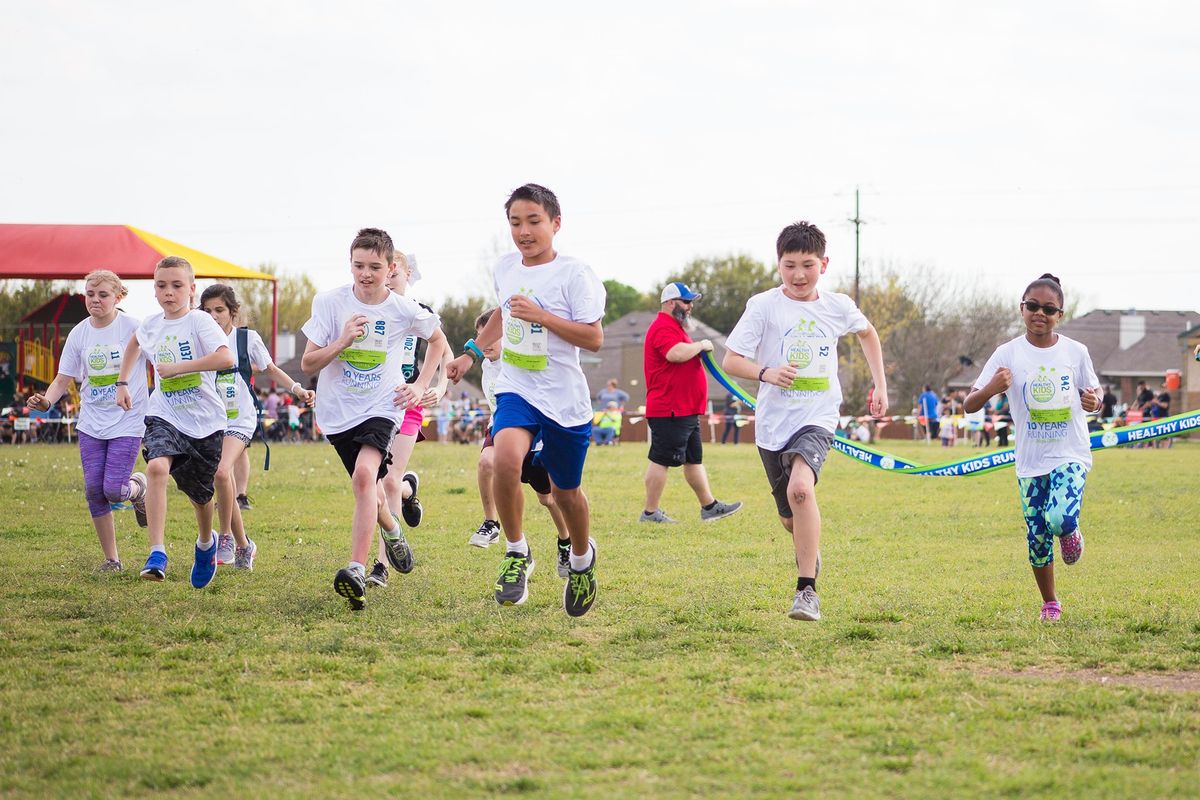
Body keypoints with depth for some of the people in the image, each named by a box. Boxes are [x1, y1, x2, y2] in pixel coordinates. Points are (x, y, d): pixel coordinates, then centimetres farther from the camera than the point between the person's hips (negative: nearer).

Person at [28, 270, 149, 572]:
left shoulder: (134, 328, -10)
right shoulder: (79, 334, 1)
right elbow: (64, 379, 5)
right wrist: (47, 400, -16)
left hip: (127, 422, -4)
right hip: (90, 424, 4)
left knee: (113, 489, -15)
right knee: (94, 489, -1)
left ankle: (138, 487, 23)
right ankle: (111, 559, 11)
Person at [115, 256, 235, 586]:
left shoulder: (200, 321, -14)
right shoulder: (151, 325, 3)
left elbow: (226, 358, -32)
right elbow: (134, 343, 29)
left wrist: (176, 367, -29)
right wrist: (122, 383, 23)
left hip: (204, 421, -2)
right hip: (165, 416, 2)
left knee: (200, 493, 14)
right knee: (157, 467, -28)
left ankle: (206, 543, 48)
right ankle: (157, 553, -32)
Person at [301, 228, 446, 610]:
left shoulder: (404, 310, -6)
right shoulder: (330, 302, -8)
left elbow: (437, 339, 16)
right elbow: (308, 364, -7)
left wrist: (421, 385, 6)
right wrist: (342, 341, -23)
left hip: (382, 407, -2)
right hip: (338, 411, 2)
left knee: (364, 474, -27)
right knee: (366, 487, 13)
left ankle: (356, 572, -34)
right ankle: (392, 532, 49)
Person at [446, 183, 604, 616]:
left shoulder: (575, 274, -11)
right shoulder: (505, 268, 6)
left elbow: (594, 338, -16)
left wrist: (542, 317, -23)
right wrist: (472, 352, 27)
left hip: (565, 399, -3)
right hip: (516, 390, 3)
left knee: (565, 491, 11)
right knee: (506, 456, -28)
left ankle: (582, 558, 42)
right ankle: (516, 553, -12)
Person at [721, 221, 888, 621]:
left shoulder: (837, 306, 0)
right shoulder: (764, 306, -6)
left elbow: (867, 333, 23)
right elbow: (731, 361, -8)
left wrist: (880, 385, 19)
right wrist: (766, 373, -26)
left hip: (817, 419, -1)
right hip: (773, 423, 1)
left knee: (800, 488, -30)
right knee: (790, 519, 14)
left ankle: (807, 589, -27)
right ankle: (810, 551, 52)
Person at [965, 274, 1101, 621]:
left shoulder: (1075, 352, -2)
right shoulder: (1008, 354, -5)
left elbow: (1093, 397, 11)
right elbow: (970, 405, -8)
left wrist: (1093, 402, -14)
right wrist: (990, 388, -30)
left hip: (1071, 454, -1)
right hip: (1030, 460, 1)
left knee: (1060, 519, -25)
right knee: (1037, 537, 4)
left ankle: (1070, 532, 13)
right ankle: (1050, 604, 26)